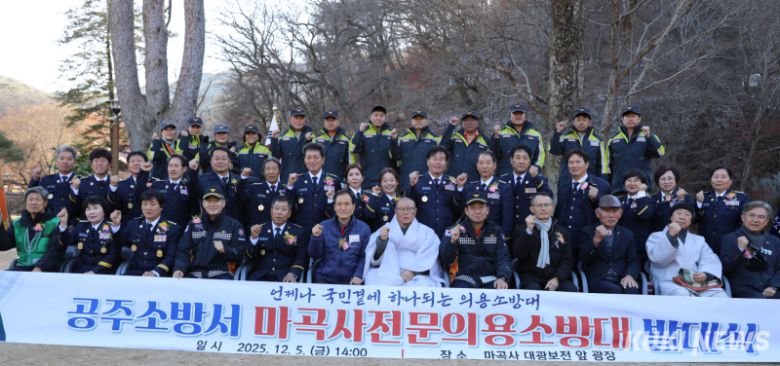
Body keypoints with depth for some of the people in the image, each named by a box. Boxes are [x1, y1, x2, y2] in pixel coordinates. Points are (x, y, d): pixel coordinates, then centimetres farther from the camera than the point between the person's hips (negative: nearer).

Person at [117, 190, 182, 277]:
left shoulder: (173, 228, 1)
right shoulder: (133, 224, 15)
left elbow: (171, 257, -8)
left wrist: (155, 273, -24)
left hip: (159, 275, -3)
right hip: (134, 273, 3)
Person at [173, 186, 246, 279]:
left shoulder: (234, 225, 10)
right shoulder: (194, 224, 17)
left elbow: (239, 254, 4)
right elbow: (183, 251, 10)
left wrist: (225, 250, -17)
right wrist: (179, 268, -10)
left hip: (221, 274, -2)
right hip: (195, 274, 2)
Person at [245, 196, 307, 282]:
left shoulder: (298, 232, 9)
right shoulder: (260, 229, 12)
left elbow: (301, 258, 2)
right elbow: (250, 257, 5)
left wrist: (293, 274, -17)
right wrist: (254, 237, -11)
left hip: (285, 276, -1)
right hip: (260, 275, 1)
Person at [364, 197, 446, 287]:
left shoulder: (427, 232, 15)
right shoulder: (385, 229, 16)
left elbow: (428, 257, -1)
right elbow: (374, 256, 4)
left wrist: (413, 271, -17)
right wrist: (381, 240, -15)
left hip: (417, 275, 0)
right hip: (388, 274, 1)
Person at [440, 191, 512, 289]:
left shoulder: (496, 230, 12)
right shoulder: (454, 230, 5)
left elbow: (503, 258, 3)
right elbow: (445, 260, -2)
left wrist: (502, 278, -17)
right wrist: (452, 241, -21)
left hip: (490, 279, 2)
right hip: (464, 279, -2)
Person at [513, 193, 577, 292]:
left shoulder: (562, 231, 15)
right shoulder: (522, 229, 10)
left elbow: (568, 260, 8)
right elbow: (518, 255, -5)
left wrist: (557, 278, -10)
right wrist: (528, 231, -16)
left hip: (555, 276, 2)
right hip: (531, 277, -2)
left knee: (571, 289, -27)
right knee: (533, 290, -33)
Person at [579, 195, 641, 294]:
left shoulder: (628, 234, 20)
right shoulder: (587, 232, 11)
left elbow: (634, 261, 10)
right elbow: (584, 260, -3)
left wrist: (630, 275, -13)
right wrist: (596, 240, -21)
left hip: (622, 280, 3)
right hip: (597, 280, -2)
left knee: (632, 291, -32)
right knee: (615, 291, -34)